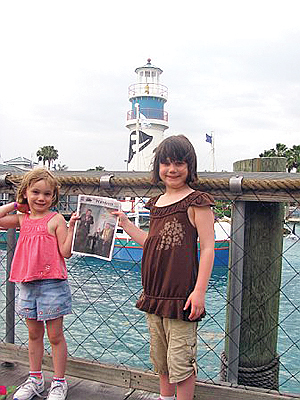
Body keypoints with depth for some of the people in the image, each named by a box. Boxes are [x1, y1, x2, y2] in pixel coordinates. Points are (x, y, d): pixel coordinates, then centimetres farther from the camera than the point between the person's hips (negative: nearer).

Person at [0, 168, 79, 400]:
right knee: (34, 334, 19)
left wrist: (71, 226, -21)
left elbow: (66, 252, -11)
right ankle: (35, 380, 35)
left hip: (52, 284, -5)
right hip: (27, 284, 5)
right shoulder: (22, 219, 8)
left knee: (55, 336, 7)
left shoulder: (56, 219, -7)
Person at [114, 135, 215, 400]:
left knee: (181, 362, 4)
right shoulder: (156, 203, 12)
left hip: (181, 295, -7)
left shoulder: (196, 202, -10)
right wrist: (125, 223, 19)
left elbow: (208, 248, -12)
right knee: (160, 359, 22)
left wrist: (200, 291, -17)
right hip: (154, 294, 8)